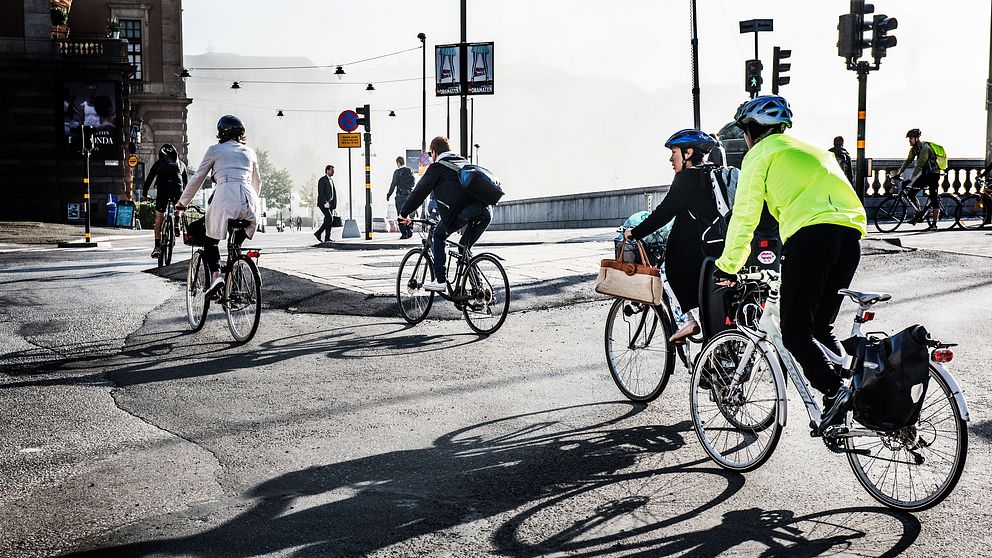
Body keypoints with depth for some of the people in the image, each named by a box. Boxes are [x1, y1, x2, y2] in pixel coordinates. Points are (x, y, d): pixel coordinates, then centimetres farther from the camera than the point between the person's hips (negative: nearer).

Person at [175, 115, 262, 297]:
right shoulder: (249, 152, 24)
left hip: (225, 196, -3)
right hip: (249, 200, 3)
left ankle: (216, 275, -8)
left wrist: (182, 203, 26)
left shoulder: (215, 150, 14)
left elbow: (197, 179, 15)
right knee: (237, 243, 21)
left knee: (211, 240, 16)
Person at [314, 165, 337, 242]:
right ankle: (318, 233, -8)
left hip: (330, 203, 9)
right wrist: (325, 203, -23)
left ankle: (327, 238, 3)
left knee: (330, 221, 2)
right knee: (329, 219, -17)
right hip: (323, 203, -9)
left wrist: (333, 204, 6)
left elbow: (334, 192, 18)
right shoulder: (322, 180, -8)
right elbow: (320, 192, -16)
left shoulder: (331, 180, 19)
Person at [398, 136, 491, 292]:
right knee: (464, 250, 23)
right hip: (485, 212, 6)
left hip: (461, 212, -6)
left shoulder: (437, 167, 12)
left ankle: (440, 280, 9)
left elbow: (419, 192, 11)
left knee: (438, 237, 18)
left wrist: (404, 213, 21)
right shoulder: (464, 163, 32)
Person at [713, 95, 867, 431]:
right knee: (821, 327, 17)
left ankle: (835, 393, -19)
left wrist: (728, 266, 15)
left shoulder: (760, 154, 11)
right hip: (851, 233, 7)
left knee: (795, 332, -3)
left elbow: (745, 217, 6)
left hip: (810, 234, -7)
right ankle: (852, 393, 8)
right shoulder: (811, 150, 33)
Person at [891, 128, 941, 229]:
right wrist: (899, 172, 0)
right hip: (925, 174, 9)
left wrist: (912, 177, -33)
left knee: (934, 198, -6)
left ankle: (934, 224, -5)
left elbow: (920, 164, -28)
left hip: (933, 174, -8)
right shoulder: (914, 148, 4)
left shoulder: (925, 148, -22)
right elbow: (908, 160, 8)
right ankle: (918, 214, 7)